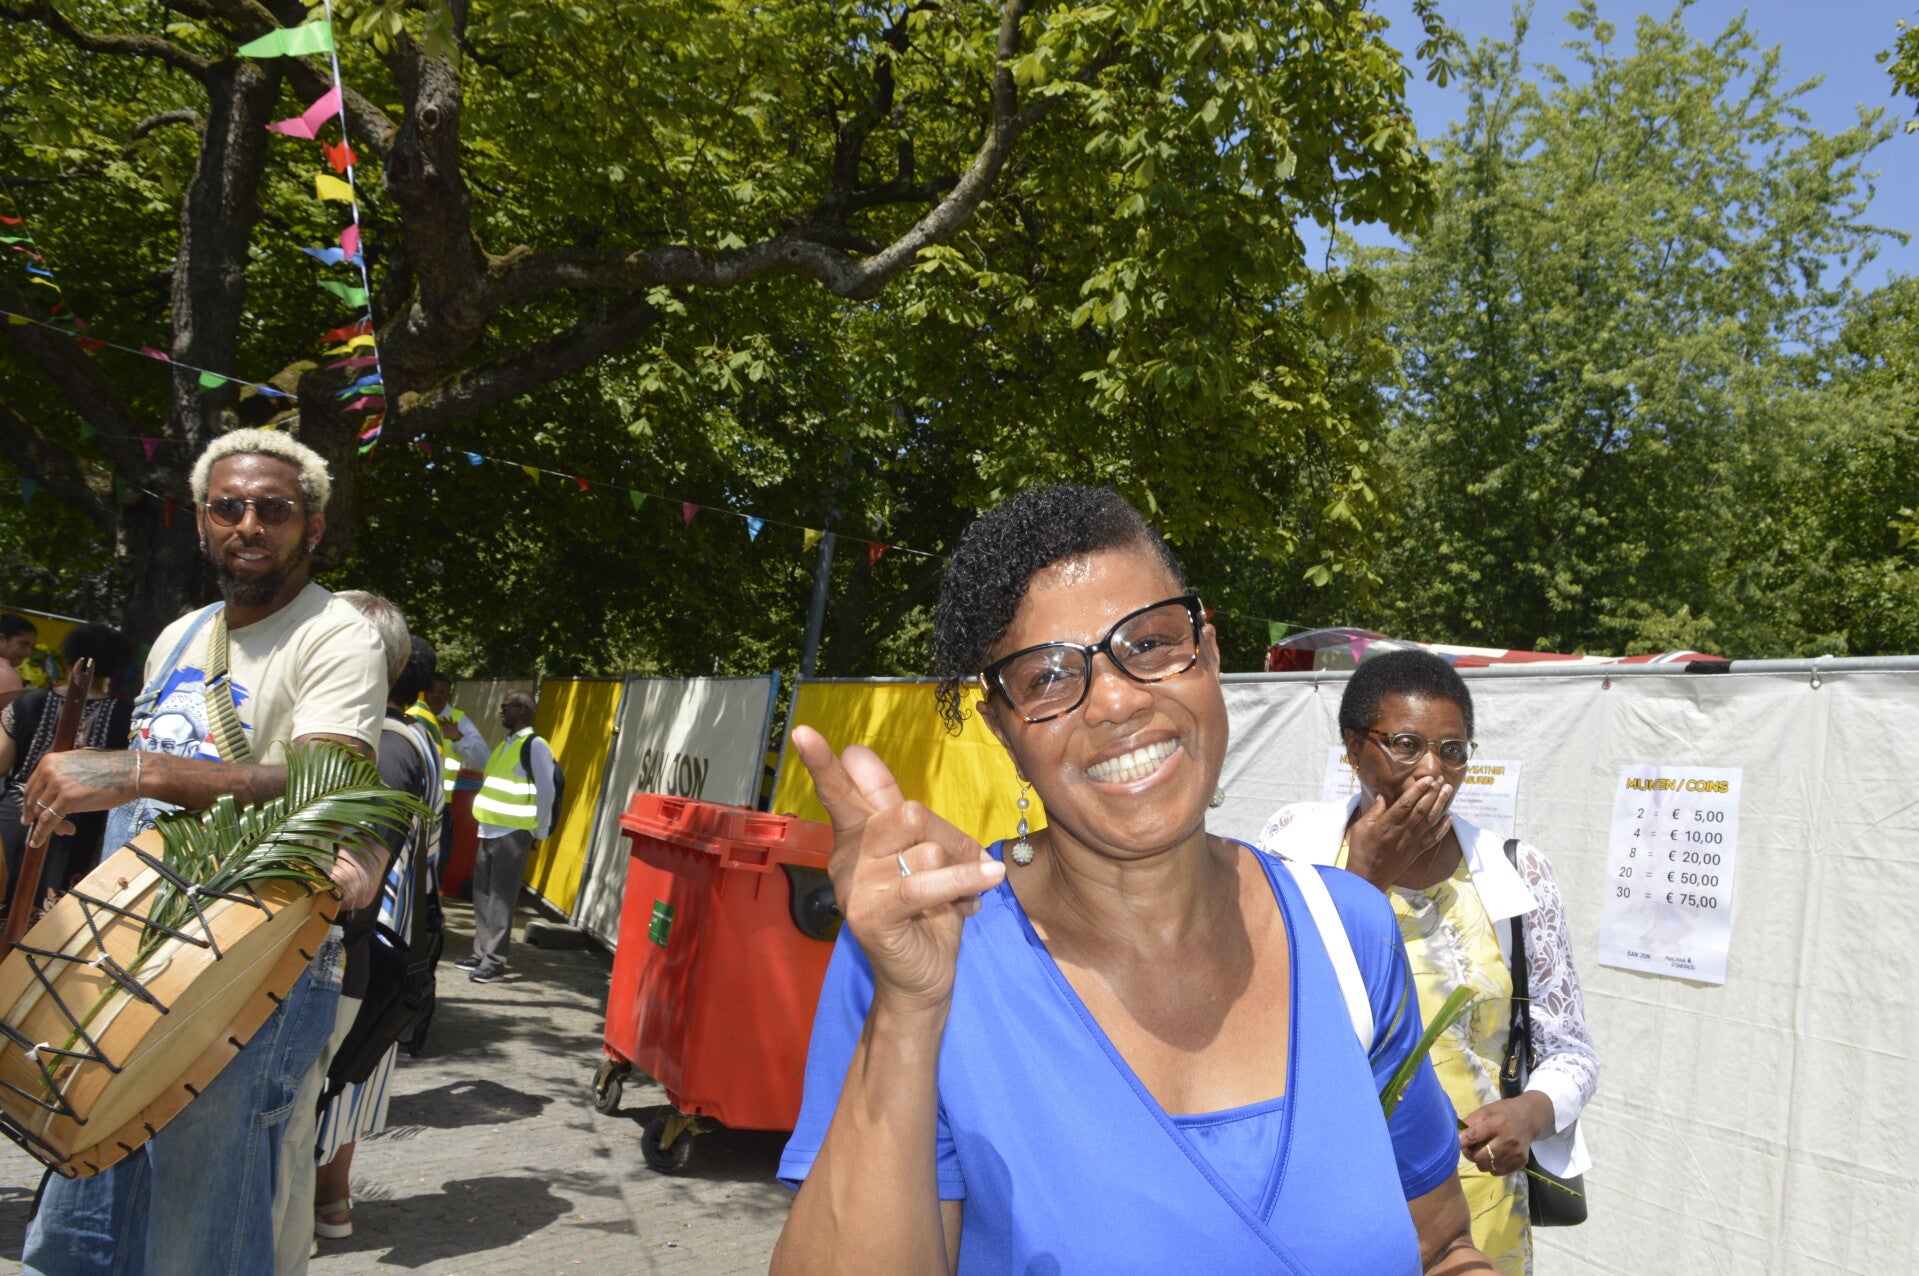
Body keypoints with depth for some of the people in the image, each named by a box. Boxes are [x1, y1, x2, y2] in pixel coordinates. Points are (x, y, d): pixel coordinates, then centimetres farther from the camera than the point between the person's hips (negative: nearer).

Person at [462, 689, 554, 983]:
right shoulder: (505, 744, 17)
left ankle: (495, 960, -1)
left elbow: (546, 792, -11)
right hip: (490, 830, 9)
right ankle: (481, 953, 21)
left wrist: (539, 833, -8)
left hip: (513, 834, -9)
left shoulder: (535, 746, -10)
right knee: (483, 893, 12)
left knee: (501, 896, -6)